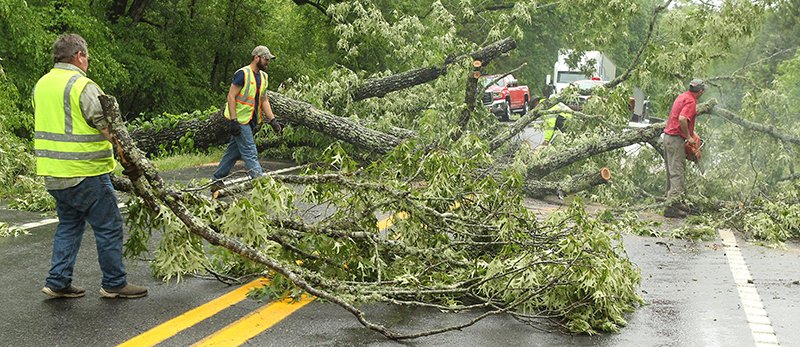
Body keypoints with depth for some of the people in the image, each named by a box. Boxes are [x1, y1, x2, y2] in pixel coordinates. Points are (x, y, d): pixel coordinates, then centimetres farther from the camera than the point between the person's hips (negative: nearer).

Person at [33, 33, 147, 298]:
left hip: (52, 173, 9)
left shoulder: (41, 85, 12)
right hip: (84, 174, -8)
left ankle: (58, 282, 17)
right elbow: (109, 128, -18)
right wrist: (130, 161, -12)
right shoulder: (82, 86, -15)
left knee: (69, 224, 19)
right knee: (108, 226, 3)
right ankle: (114, 283, 9)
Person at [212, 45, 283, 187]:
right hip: (240, 120, -9)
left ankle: (217, 181, 21)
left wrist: (273, 120, 8)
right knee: (250, 153, -10)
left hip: (251, 121, 9)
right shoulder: (243, 74, -14)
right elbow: (231, 97, -16)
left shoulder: (263, 76, 13)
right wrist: (233, 121, -22)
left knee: (233, 152, 13)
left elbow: (264, 100, 16)